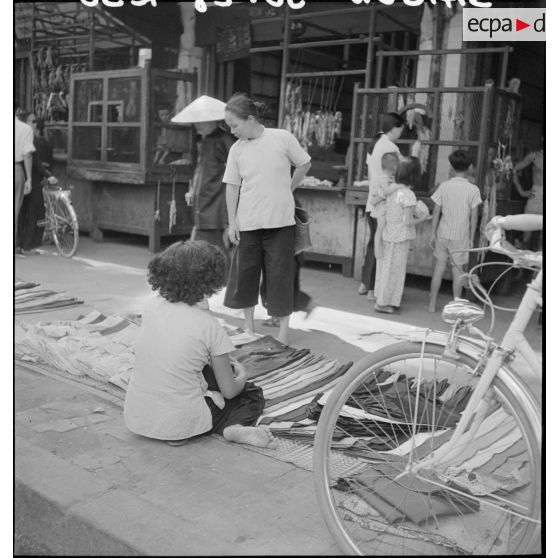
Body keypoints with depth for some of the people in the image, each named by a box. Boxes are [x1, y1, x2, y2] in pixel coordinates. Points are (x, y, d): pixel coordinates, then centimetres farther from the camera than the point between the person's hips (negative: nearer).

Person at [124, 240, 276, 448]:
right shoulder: (209, 325, -14)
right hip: (178, 423, -5)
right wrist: (241, 376, 18)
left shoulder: (152, 307, -1)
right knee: (253, 394, 16)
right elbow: (229, 390, -6)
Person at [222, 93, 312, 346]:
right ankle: (248, 323, 27)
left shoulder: (282, 138, -7)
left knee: (280, 273, 2)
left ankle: (283, 328, 15)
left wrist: (286, 190, 6)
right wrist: (232, 222, 1)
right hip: (247, 222, 3)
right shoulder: (237, 149, 1)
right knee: (245, 271, 8)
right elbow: (232, 187, 4)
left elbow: (304, 164, 6)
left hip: (280, 220, -3)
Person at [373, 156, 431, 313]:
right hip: (400, 237, -7)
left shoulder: (392, 190, 2)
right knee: (394, 269, 5)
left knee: (386, 267, 17)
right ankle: (382, 303, 13)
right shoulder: (408, 195, -19)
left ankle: (382, 299, 30)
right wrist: (421, 219, -1)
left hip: (388, 234, 7)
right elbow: (407, 222, -19)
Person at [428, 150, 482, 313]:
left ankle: (432, 304, 14)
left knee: (439, 266, 10)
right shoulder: (473, 189, -7)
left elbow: (436, 211, -1)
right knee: (458, 269, 8)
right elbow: (474, 216, -5)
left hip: (443, 233, 1)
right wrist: (471, 238, 4)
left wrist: (433, 234, 6)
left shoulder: (444, 186, -3)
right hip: (461, 236, -1)